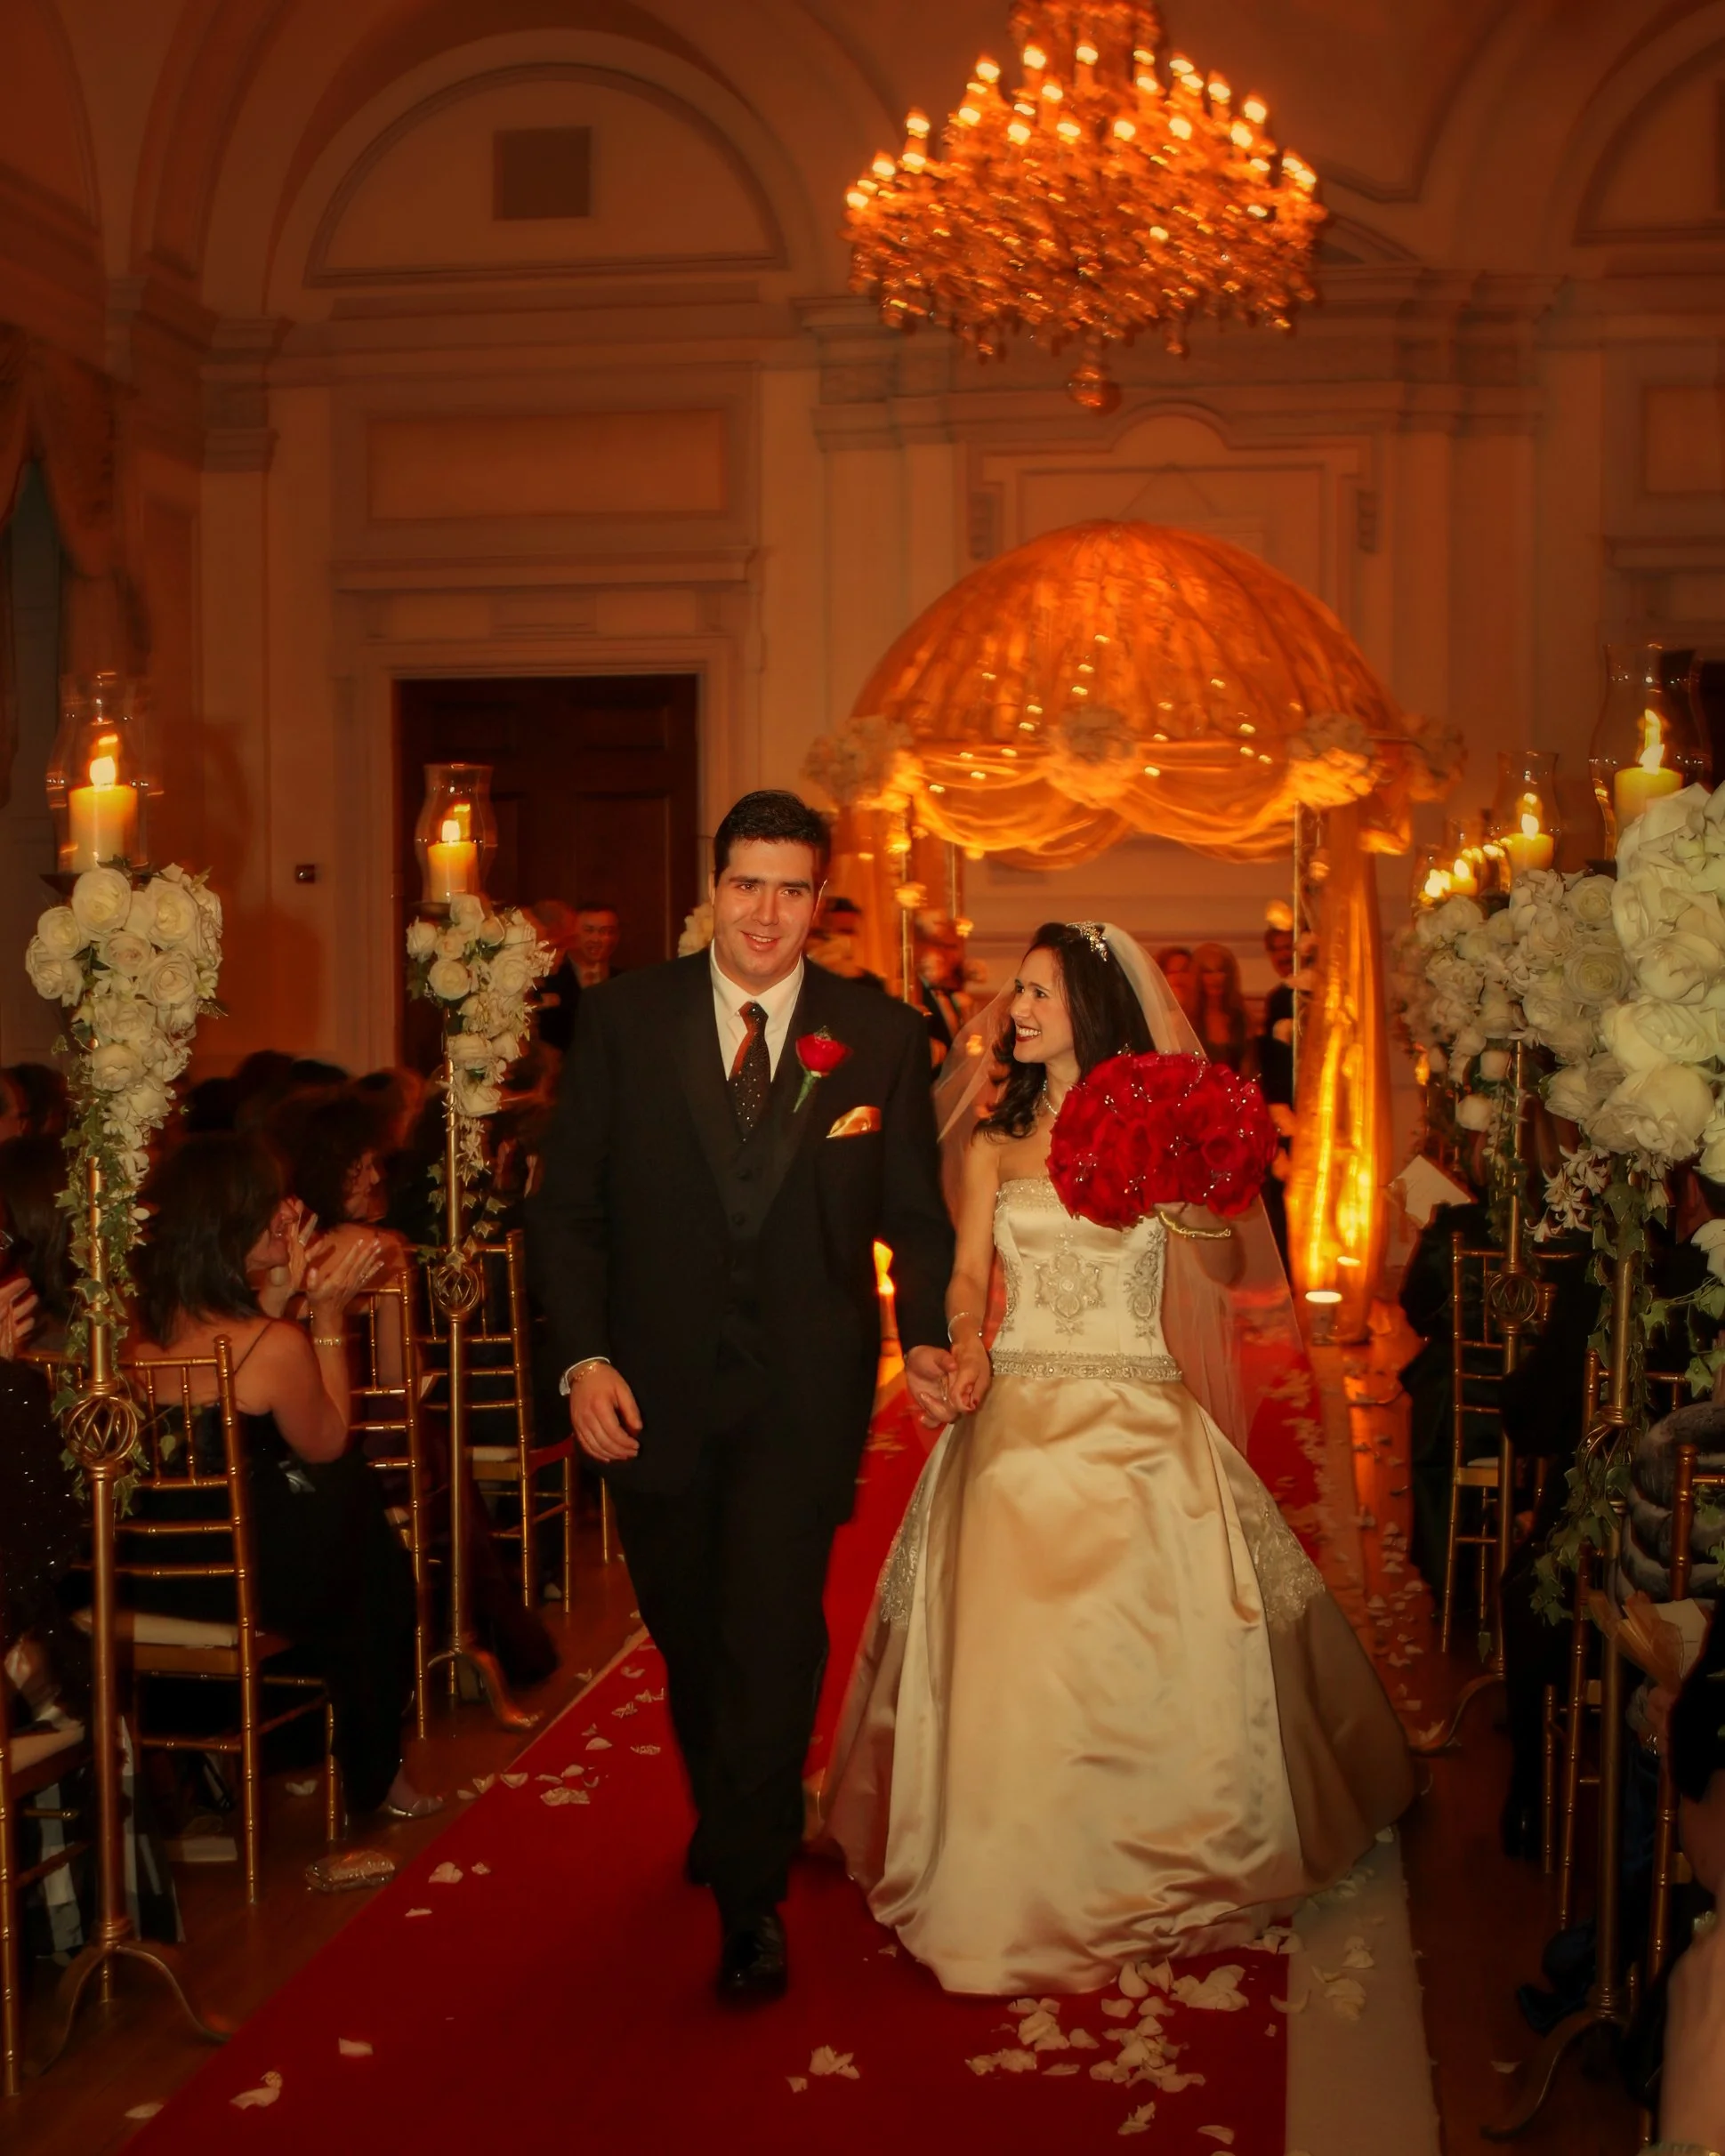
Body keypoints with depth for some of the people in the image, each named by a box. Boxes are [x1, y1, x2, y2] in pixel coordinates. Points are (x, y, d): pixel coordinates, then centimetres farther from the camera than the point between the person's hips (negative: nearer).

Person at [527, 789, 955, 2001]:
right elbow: (567, 1207, 0)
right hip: (656, 1387, 2)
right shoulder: (625, 1020, -1)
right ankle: (724, 1817, 44)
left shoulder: (882, 1037, 0)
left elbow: (915, 1215, 4)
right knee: (688, 1630, 17)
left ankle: (750, 1898, 10)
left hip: (803, 1389, -2)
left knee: (773, 1631, -6)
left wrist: (925, 1336, -13)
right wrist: (584, 1359, -10)